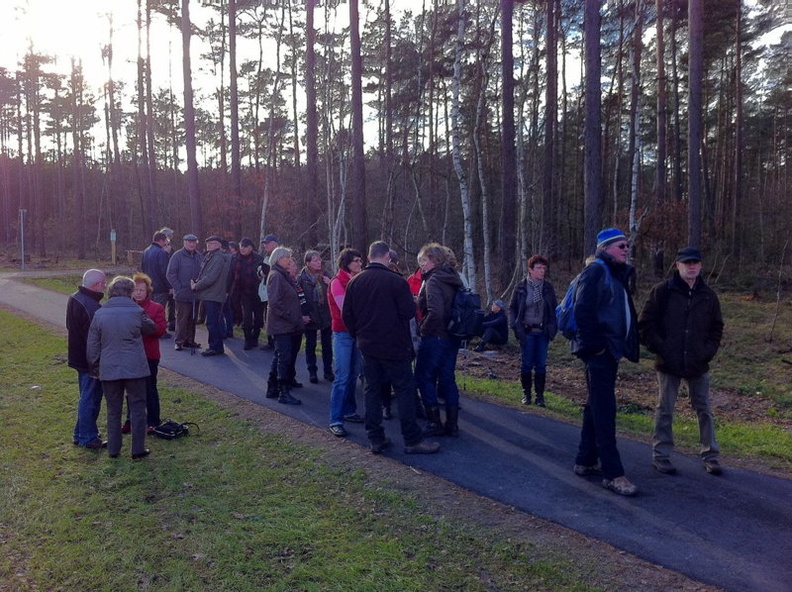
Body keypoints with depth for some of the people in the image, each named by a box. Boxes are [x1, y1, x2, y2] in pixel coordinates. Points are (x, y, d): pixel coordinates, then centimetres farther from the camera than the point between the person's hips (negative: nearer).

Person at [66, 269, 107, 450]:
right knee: (91, 399, 2)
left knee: (86, 398, 21)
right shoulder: (91, 306, -26)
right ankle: (88, 438, 12)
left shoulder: (74, 299, 7)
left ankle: (80, 434, 31)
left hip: (79, 358, 10)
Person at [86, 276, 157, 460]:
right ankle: (138, 449, 11)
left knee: (113, 410, 14)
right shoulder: (136, 312, -8)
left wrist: (95, 365, 14)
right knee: (137, 408, 8)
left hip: (109, 370, 2)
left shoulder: (100, 314, -2)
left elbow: (92, 346, 2)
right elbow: (151, 329, 11)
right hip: (135, 368, -2)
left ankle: (113, 449, 22)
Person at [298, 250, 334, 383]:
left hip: (326, 315, 3)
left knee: (327, 344, 12)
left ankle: (328, 371, 24)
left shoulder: (325, 275, 1)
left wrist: (330, 285, -15)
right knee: (311, 345, 10)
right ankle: (312, 372, 22)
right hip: (310, 316, -3)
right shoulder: (302, 277, -10)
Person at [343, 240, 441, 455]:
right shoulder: (396, 281, -14)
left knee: (372, 390, 12)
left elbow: (347, 315, 6)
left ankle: (375, 439, 16)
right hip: (394, 346, -5)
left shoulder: (354, 282, 3)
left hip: (368, 346, 5)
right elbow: (409, 312, -14)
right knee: (405, 390, 2)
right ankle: (412, 440, 4)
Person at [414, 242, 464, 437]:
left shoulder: (433, 281, -15)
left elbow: (435, 312, -26)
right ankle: (452, 425, 17)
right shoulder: (454, 279, 10)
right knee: (447, 379, 13)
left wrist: (423, 330, -13)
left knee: (425, 378, 5)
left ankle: (435, 423, 8)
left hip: (435, 338, -8)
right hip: (452, 338, 8)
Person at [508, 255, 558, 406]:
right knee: (526, 364, 4)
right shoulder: (521, 287, -4)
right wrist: (516, 327, -6)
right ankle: (526, 394, 16)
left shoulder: (548, 287, 2)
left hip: (543, 332, 2)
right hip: (527, 332, -2)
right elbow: (512, 308, 3)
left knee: (541, 365, 4)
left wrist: (553, 328, -1)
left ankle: (540, 395, 12)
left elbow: (554, 309, 9)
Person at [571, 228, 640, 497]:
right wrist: (594, 345, -19)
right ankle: (612, 473, -3)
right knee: (604, 409, -7)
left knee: (597, 406, 15)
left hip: (610, 349, 10)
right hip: (599, 350, -10)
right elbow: (582, 311, -18)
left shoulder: (617, 274, 18)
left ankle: (586, 461, 26)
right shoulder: (595, 271, -10)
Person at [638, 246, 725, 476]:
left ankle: (710, 456, 24)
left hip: (698, 366, 3)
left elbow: (716, 328, 15)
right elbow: (644, 325, -5)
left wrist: (707, 351, 1)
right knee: (665, 411, 6)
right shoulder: (662, 291, -5)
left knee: (704, 410, 11)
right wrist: (661, 349, -10)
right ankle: (660, 455, 16)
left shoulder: (708, 295, 6)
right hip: (668, 364, -3)